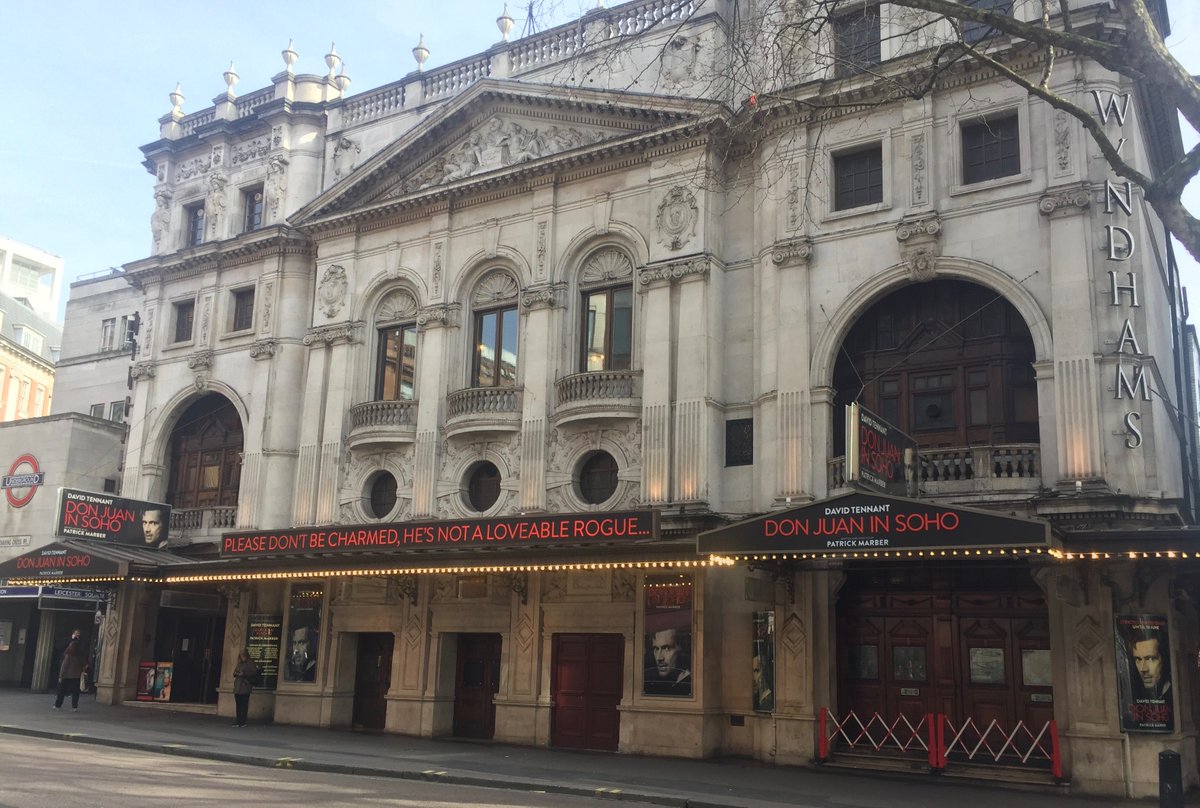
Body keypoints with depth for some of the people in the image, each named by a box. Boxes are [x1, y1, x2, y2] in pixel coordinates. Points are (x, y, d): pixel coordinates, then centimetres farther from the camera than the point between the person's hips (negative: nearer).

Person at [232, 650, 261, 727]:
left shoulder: (250, 663, -2)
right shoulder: (239, 664, 18)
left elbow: (254, 672, -12)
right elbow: (234, 673, 19)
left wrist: (244, 674, -16)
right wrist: (237, 674, -3)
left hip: (245, 687, -6)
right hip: (237, 687, 6)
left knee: (244, 705, -4)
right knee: (238, 704, 7)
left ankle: (243, 721, -1)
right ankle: (238, 720, 13)